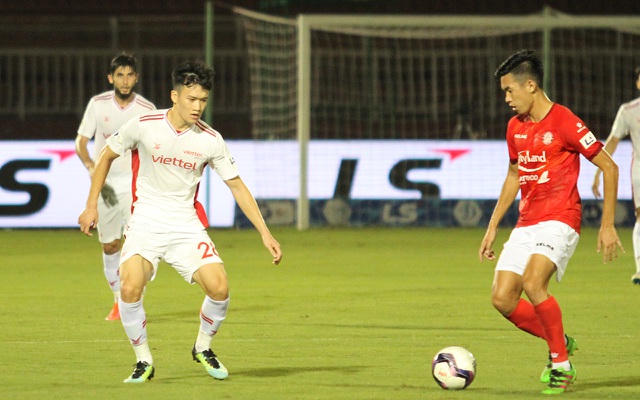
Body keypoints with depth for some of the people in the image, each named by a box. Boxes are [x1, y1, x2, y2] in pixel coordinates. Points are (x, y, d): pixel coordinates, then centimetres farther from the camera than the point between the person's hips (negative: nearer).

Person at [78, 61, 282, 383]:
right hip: (145, 223, -2)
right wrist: (91, 206, 5)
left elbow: (237, 186, 3)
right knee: (130, 288, -25)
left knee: (219, 287, -18)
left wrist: (265, 234, -2)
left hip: (187, 225, 2)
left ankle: (203, 348, 13)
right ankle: (143, 361, -2)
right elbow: (106, 156, 7)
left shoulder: (211, 140, -4)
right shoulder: (143, 126, -9)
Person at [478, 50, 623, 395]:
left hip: (559, 220, -8)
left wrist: (607, 226, -10)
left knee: (533, 283, -28)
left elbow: (609, 167, -8)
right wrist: (492, 227, 22)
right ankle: (559, 341, 18)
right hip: (526, 223, 8)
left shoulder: (564, 122, -12)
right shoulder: (515, 127, 11)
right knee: (502, 298, -5)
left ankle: (561, 364, -12)